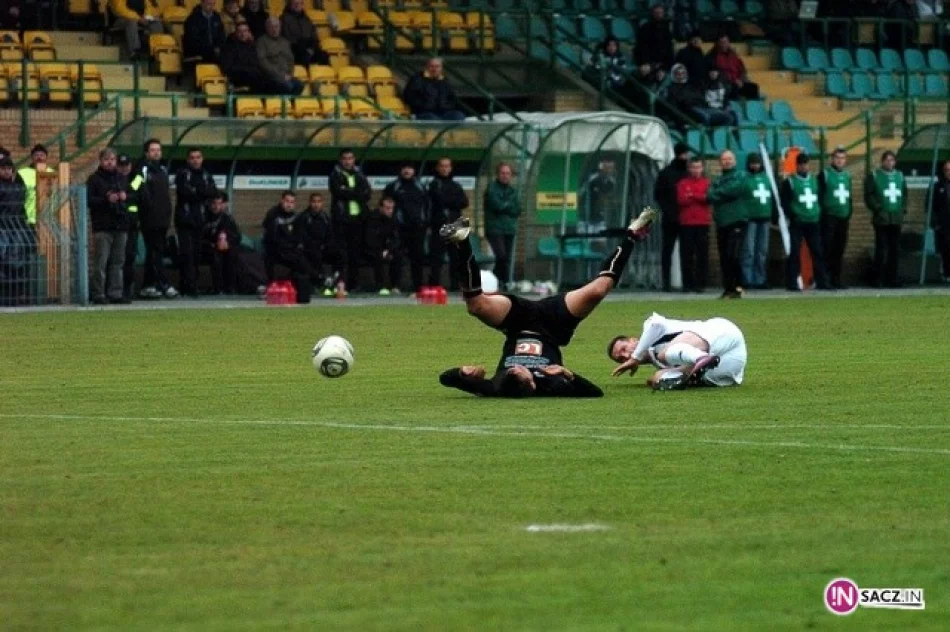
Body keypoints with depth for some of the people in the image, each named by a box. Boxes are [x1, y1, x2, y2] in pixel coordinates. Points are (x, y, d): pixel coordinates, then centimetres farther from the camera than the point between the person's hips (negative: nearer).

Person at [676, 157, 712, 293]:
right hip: (686, 223, 0)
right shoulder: (682, 183, 9)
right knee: (686, 255, -1)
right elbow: (681, 200, -4)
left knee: (702, 254, -3)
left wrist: (692, 196, -11)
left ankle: (700, 283, 0)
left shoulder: (707, 183, 10)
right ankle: (687, 283, 3)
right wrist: (699, 198, -11)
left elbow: (709, 198, -6)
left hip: (703, 223, 0)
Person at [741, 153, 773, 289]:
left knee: (763, 252, 8)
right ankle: (747, 279, -5)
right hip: (750, 218, -5)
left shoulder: (767, 177, 13)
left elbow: (773, 198, 17)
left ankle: (760, 279, 13)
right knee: (749, 251, -7)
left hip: (765, 218, 5)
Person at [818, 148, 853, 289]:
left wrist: (849, 213, 12)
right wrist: (822, 214, -12)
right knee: (827, 249, -8)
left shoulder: (847, 176, 15)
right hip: (829, 218, -6)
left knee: (839, 250, 7)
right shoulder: (824, 174, -3)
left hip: (843, 218, 6)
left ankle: (836, 278, 12)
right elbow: (819, 195, -7)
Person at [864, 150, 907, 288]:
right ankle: (877, 278, -4)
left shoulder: (900, 176, 15)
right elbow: (869, 196, -5)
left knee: (895, 250, 5)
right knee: (881, 249, -8)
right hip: (881, 219, -5)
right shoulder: (873, 176, 0)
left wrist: (903, 209, 6)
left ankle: (893, 277, 11)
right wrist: (878, 209, -13)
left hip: (896, 219, 5)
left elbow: (904, 195, 20)